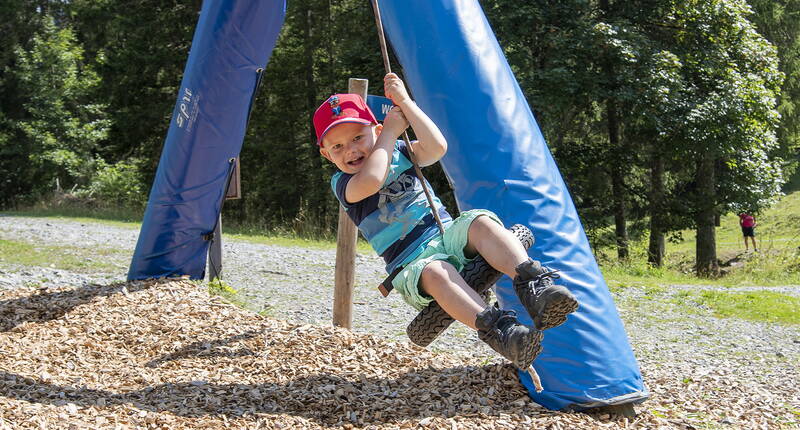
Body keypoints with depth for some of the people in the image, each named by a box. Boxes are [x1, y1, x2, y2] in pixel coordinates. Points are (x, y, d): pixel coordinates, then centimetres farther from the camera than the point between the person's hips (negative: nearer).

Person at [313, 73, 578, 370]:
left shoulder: (399, 152, 14)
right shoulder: (342, 182, 3)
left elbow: (436, 147, -7)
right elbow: (370, 181, -22)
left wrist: (405, 103, -8)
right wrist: (391, 131, -10)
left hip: (448, 236, 4)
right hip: (412, 265, -3)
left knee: (481, 222, -29)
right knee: (435, 272, -39)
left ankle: (534, 285, -46)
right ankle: (499, 332, -57)